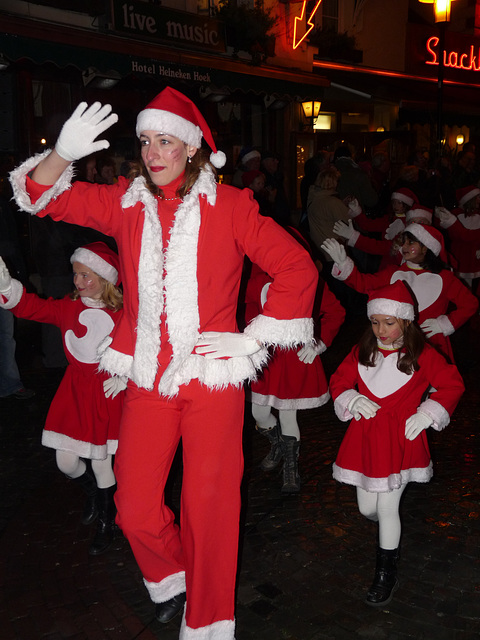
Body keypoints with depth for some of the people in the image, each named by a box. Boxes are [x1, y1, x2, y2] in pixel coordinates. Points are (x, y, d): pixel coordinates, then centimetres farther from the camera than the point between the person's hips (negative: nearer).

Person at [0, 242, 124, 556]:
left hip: (106, 392, -4)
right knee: (66, 462, 7)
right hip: (74, 389, 4)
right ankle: (93, 493, 42)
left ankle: (107, 522, 29)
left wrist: (123, 375, -15)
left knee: (101, 463, 3)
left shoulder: (122, 314, -11)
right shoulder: (68, 307, 0)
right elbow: (30, 306, -9)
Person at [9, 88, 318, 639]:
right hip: (147, 380, 3)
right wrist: (63, 154, -13)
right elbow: (41, 197, 8)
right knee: (134, 509, 7)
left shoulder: (229, 205, -3)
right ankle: (170, 579, 41)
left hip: (211, 377, -3)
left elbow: (298, 269, -3)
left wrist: (253, 337, -6)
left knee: (209, 505, 6)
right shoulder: (125, 202, 6)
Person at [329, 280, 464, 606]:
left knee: (388, 508, -1)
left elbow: (453, 384, 1)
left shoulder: (421, 355, -7)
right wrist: (351, 399, -10)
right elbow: (339, 381, 10)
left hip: (401, 440, -3)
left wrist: (426, 414, -8)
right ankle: (392, 531, 49)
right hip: (365, 438, 4)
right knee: (367, 508, 11)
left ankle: (387, 574, 19)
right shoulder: (362, 352, 1)